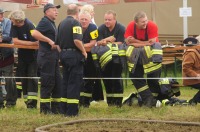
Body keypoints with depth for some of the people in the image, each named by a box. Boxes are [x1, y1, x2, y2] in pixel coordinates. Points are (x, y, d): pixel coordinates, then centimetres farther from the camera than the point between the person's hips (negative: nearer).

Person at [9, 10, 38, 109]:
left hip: (32, 53, -5)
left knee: (32, 76, -13)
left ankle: (32, 101, -16)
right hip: (22, 54, 5)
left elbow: (36, 42, -25)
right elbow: (15, 41, -17)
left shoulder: (29, 26, -22)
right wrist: (31, 43, -22)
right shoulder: (14, 25, -9)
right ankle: (27, 100, 13)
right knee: (24, 77, 7)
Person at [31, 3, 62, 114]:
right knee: (47, 83, -6)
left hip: (53, 57, 10)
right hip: (46, 56, -10)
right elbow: (35, 33, -25)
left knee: (57, 82, 11)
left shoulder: (52, 23, 19)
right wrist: (49, 41, -24)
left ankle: (56, 108, 17)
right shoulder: (45, 22, -10)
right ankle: (45, 109, 0)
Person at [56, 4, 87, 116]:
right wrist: (84, 52, -12)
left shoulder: (62, 23, 13)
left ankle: (64, 109, 16)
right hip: (74, 55, -8)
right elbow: (77, 40, -23)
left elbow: (58, 41, 17)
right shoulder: (75, 23, -12)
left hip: (64, 54, 8)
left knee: (66, 82, 14)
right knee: (75, 83, -4)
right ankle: (72, 110, -6)